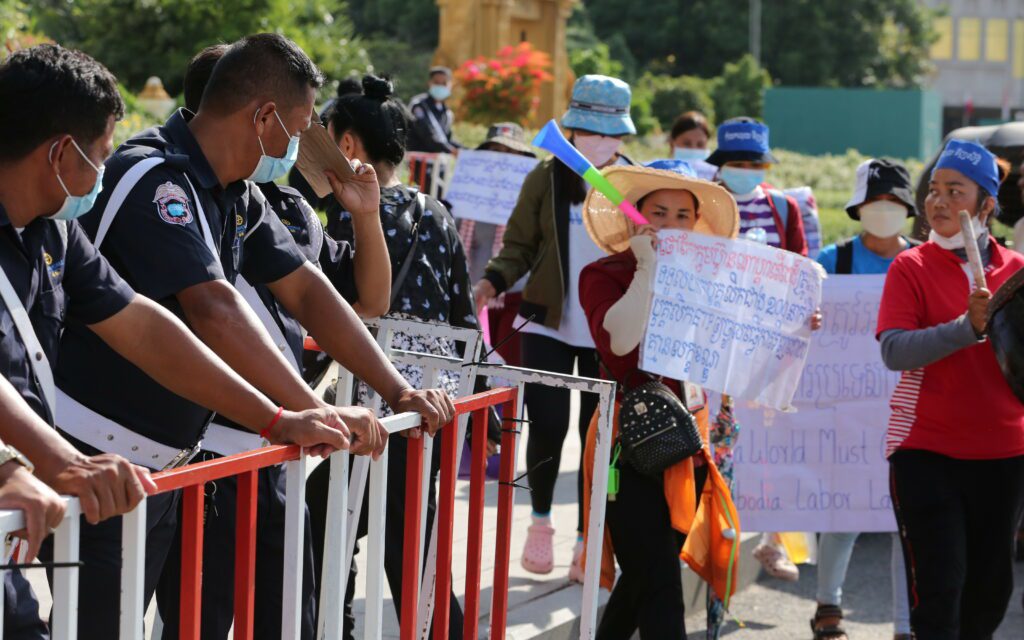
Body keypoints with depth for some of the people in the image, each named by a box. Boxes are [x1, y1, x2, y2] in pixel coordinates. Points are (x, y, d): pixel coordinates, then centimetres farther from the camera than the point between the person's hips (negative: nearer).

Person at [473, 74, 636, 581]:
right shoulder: (548, 178, 1)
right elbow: (520, 246, 4)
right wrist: (493, 281, -14)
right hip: (549, 324, 0)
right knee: (548, 425, -5)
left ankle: (586, 540, 14)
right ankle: (540, 521, 19)